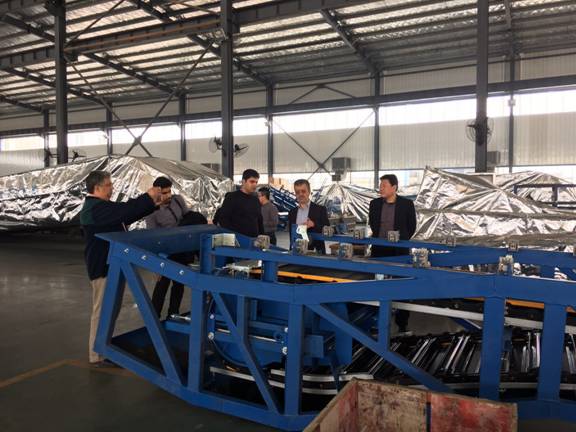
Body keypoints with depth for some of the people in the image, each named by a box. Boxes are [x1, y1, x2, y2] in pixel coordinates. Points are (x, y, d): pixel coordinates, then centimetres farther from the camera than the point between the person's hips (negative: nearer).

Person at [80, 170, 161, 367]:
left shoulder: (102, 206, 16)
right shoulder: (96, 208, -19)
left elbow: (126, 217, 17)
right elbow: (125, 210, -30)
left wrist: (151, 205, 9)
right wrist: (148, 197, -21)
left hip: (109, 265, 11)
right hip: (103, 268, -11)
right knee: (102, 311, -4)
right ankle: (97, 356, 4)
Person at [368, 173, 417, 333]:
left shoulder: (407, 204, -4)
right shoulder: (374, 204, 5)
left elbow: (411, 226, 4)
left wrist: (402, 241, 4)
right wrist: (378, 237, 11)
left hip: (399, 251, -3)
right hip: (379, 249, 3)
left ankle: (402, 323, 12)